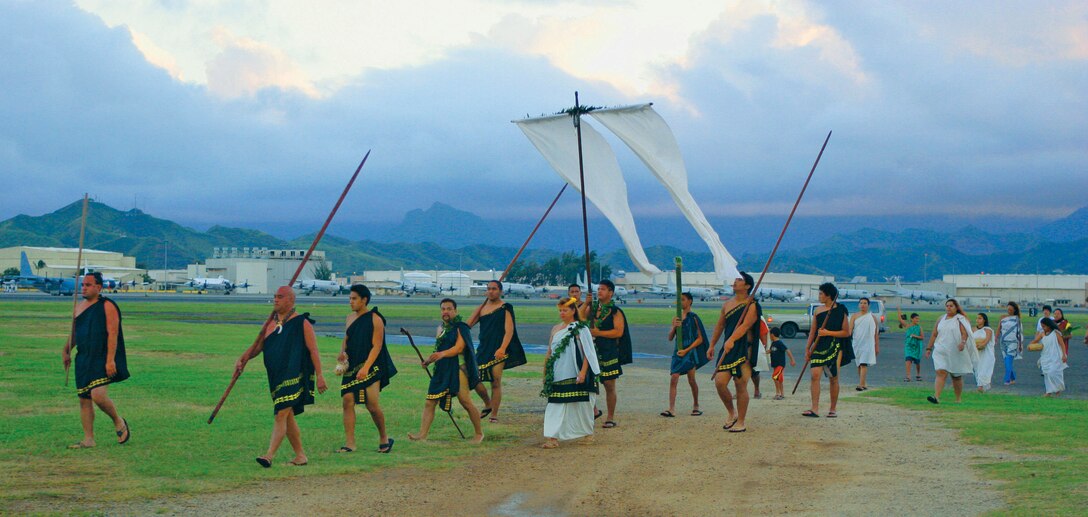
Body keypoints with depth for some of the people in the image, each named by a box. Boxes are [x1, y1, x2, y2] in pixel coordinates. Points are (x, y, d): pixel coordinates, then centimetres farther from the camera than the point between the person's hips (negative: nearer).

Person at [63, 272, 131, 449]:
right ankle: (88, 440, 14)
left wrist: (110, 360, -21)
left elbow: (112, 333, -15)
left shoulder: (107, 306, -9)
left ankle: (118, 421, 6)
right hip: (83, 360, 8)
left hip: (102, 360, -8)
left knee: (98, 395, -21)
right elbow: (75, 333, 25)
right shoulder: (80, 307, 14)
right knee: (84, 400, 6)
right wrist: (66, 351, 12)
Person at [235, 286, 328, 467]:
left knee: (281, 414, -16)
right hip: (276, 378, 7)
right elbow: (256, 347, 14)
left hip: (294, 377, -7)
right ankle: (300, 456, 22)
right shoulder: (269, 325, 14)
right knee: (287, 418, 12)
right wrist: (242, 360, -5)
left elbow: (313, 351, -5)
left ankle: (269, 456, -22)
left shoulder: (302, 323, -4)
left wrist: (319, 375, -10)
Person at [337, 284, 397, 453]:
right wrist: (343, 352, -2)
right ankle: (349, 444, -2)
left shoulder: (375, 319, -8)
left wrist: (366, 368, -22)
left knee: (372, 405, -8)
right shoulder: (350, 318, 12)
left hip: (371, 367, -6)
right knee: (347, 401, -5)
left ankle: (384, 438, 15)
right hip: (352, 367, 6)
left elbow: (377, 346, -13)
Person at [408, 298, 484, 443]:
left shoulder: (460, 328, -6)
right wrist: (428, 360, 11)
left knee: (466, 403, -3)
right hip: (441, 371, 7)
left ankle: (479, 433, 13)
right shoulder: (441, 328, 17)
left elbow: (459, 348, -20)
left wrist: (442, 354, -35)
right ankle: (422, 435, -4)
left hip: (457, 370, -7)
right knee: (429, 403, -2)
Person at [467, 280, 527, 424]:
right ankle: (488, 404, 25)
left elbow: (509, 330, -14)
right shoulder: (482, 307, 13)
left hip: (498, 351, -5)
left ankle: (494, 415, 4)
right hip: (483, 349, 5)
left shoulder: (505, 308, -4)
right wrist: (480, 306, 0)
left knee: (496, 382, -6)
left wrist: (502, 348, -25)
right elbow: (468, 325, 9)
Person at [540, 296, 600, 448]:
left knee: (580, 405, 4)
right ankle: (553, 437, -6)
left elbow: (587, 353, -10)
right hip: (558, 376, 5)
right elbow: (549, 352, 17)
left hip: (574, 376, -5)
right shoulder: (555, 329, 12)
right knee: (556, 406, -2)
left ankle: (588, 433, 23)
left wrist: (583, 372, -19)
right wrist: (545, 372, 15)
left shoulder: (580, 329, -5)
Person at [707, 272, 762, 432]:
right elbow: (720, 326, 23)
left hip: (744, 349, -6)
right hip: (728, 349, 6)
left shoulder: (752, 305, -7)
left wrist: (732, 340, -35)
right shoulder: (727, 304, 14)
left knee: (741, 386, -3)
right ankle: (732, 413, 18)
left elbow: (745, 325, -22)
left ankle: (741, 422, 8)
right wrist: (712, 345, 22)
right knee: (719, 383, -4)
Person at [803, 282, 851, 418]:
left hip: (835, 348, -4)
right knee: (815, 375, -10)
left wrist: (828, 333, -15)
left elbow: (846, 332, -7)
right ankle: (815, 409, -10)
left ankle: (833, 409, 15)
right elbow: (813, 331, 15)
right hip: (819, 347, 4)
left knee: (833, 378, 2)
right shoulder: (818, 310, 10)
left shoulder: (841, 311, -4)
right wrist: (807, 348, 10)